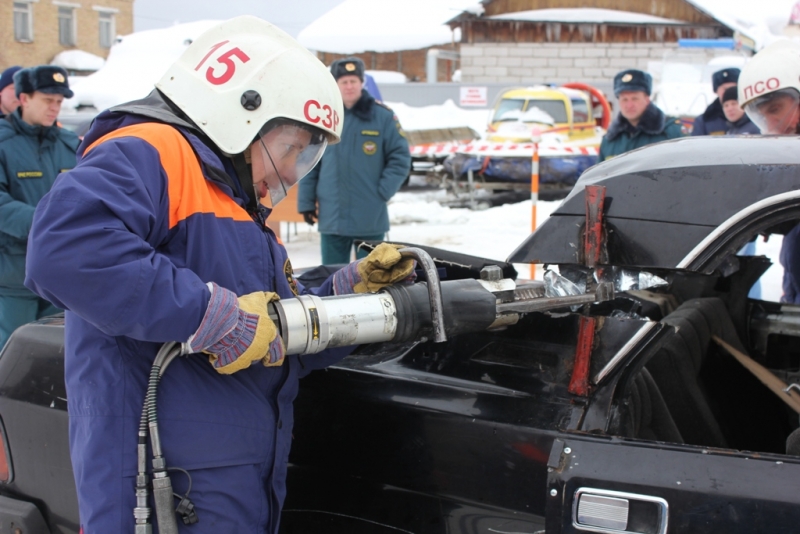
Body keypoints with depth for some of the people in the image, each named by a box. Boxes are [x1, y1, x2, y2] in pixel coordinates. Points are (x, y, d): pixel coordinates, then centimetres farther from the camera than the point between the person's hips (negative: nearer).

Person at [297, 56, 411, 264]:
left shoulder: (383, 115, -1)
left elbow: (400, 158, 0)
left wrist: (383, 191, -8)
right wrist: (306, 202, 6)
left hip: (370, 220, -2)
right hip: (331, 218, 2)